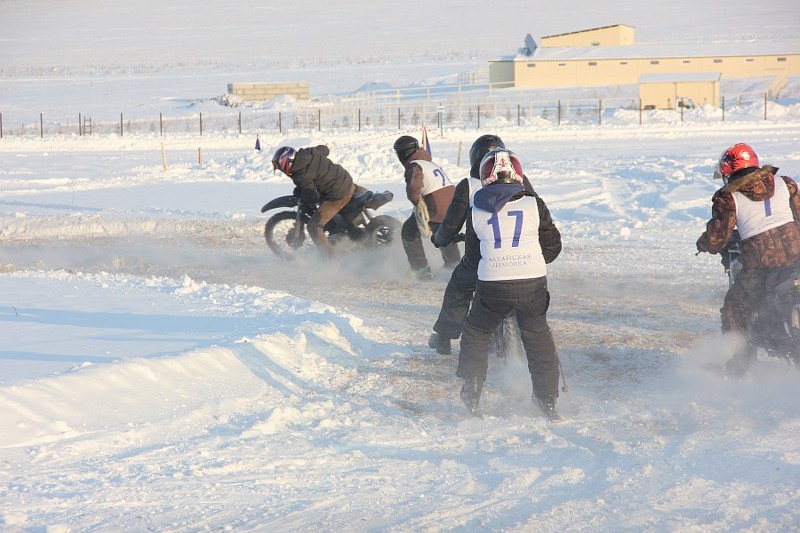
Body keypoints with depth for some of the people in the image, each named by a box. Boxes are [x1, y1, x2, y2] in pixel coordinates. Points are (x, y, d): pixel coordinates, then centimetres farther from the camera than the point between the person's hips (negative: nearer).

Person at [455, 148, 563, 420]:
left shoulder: (476, 211, 2)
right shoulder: (534, 205, -1)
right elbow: (552, 246, 6)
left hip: (491, 286, 0)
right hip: (532, 284, 0)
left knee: (476, 337, 20)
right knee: (539, 341, 15)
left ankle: (471, 398, 16)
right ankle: (547, 402, 15)